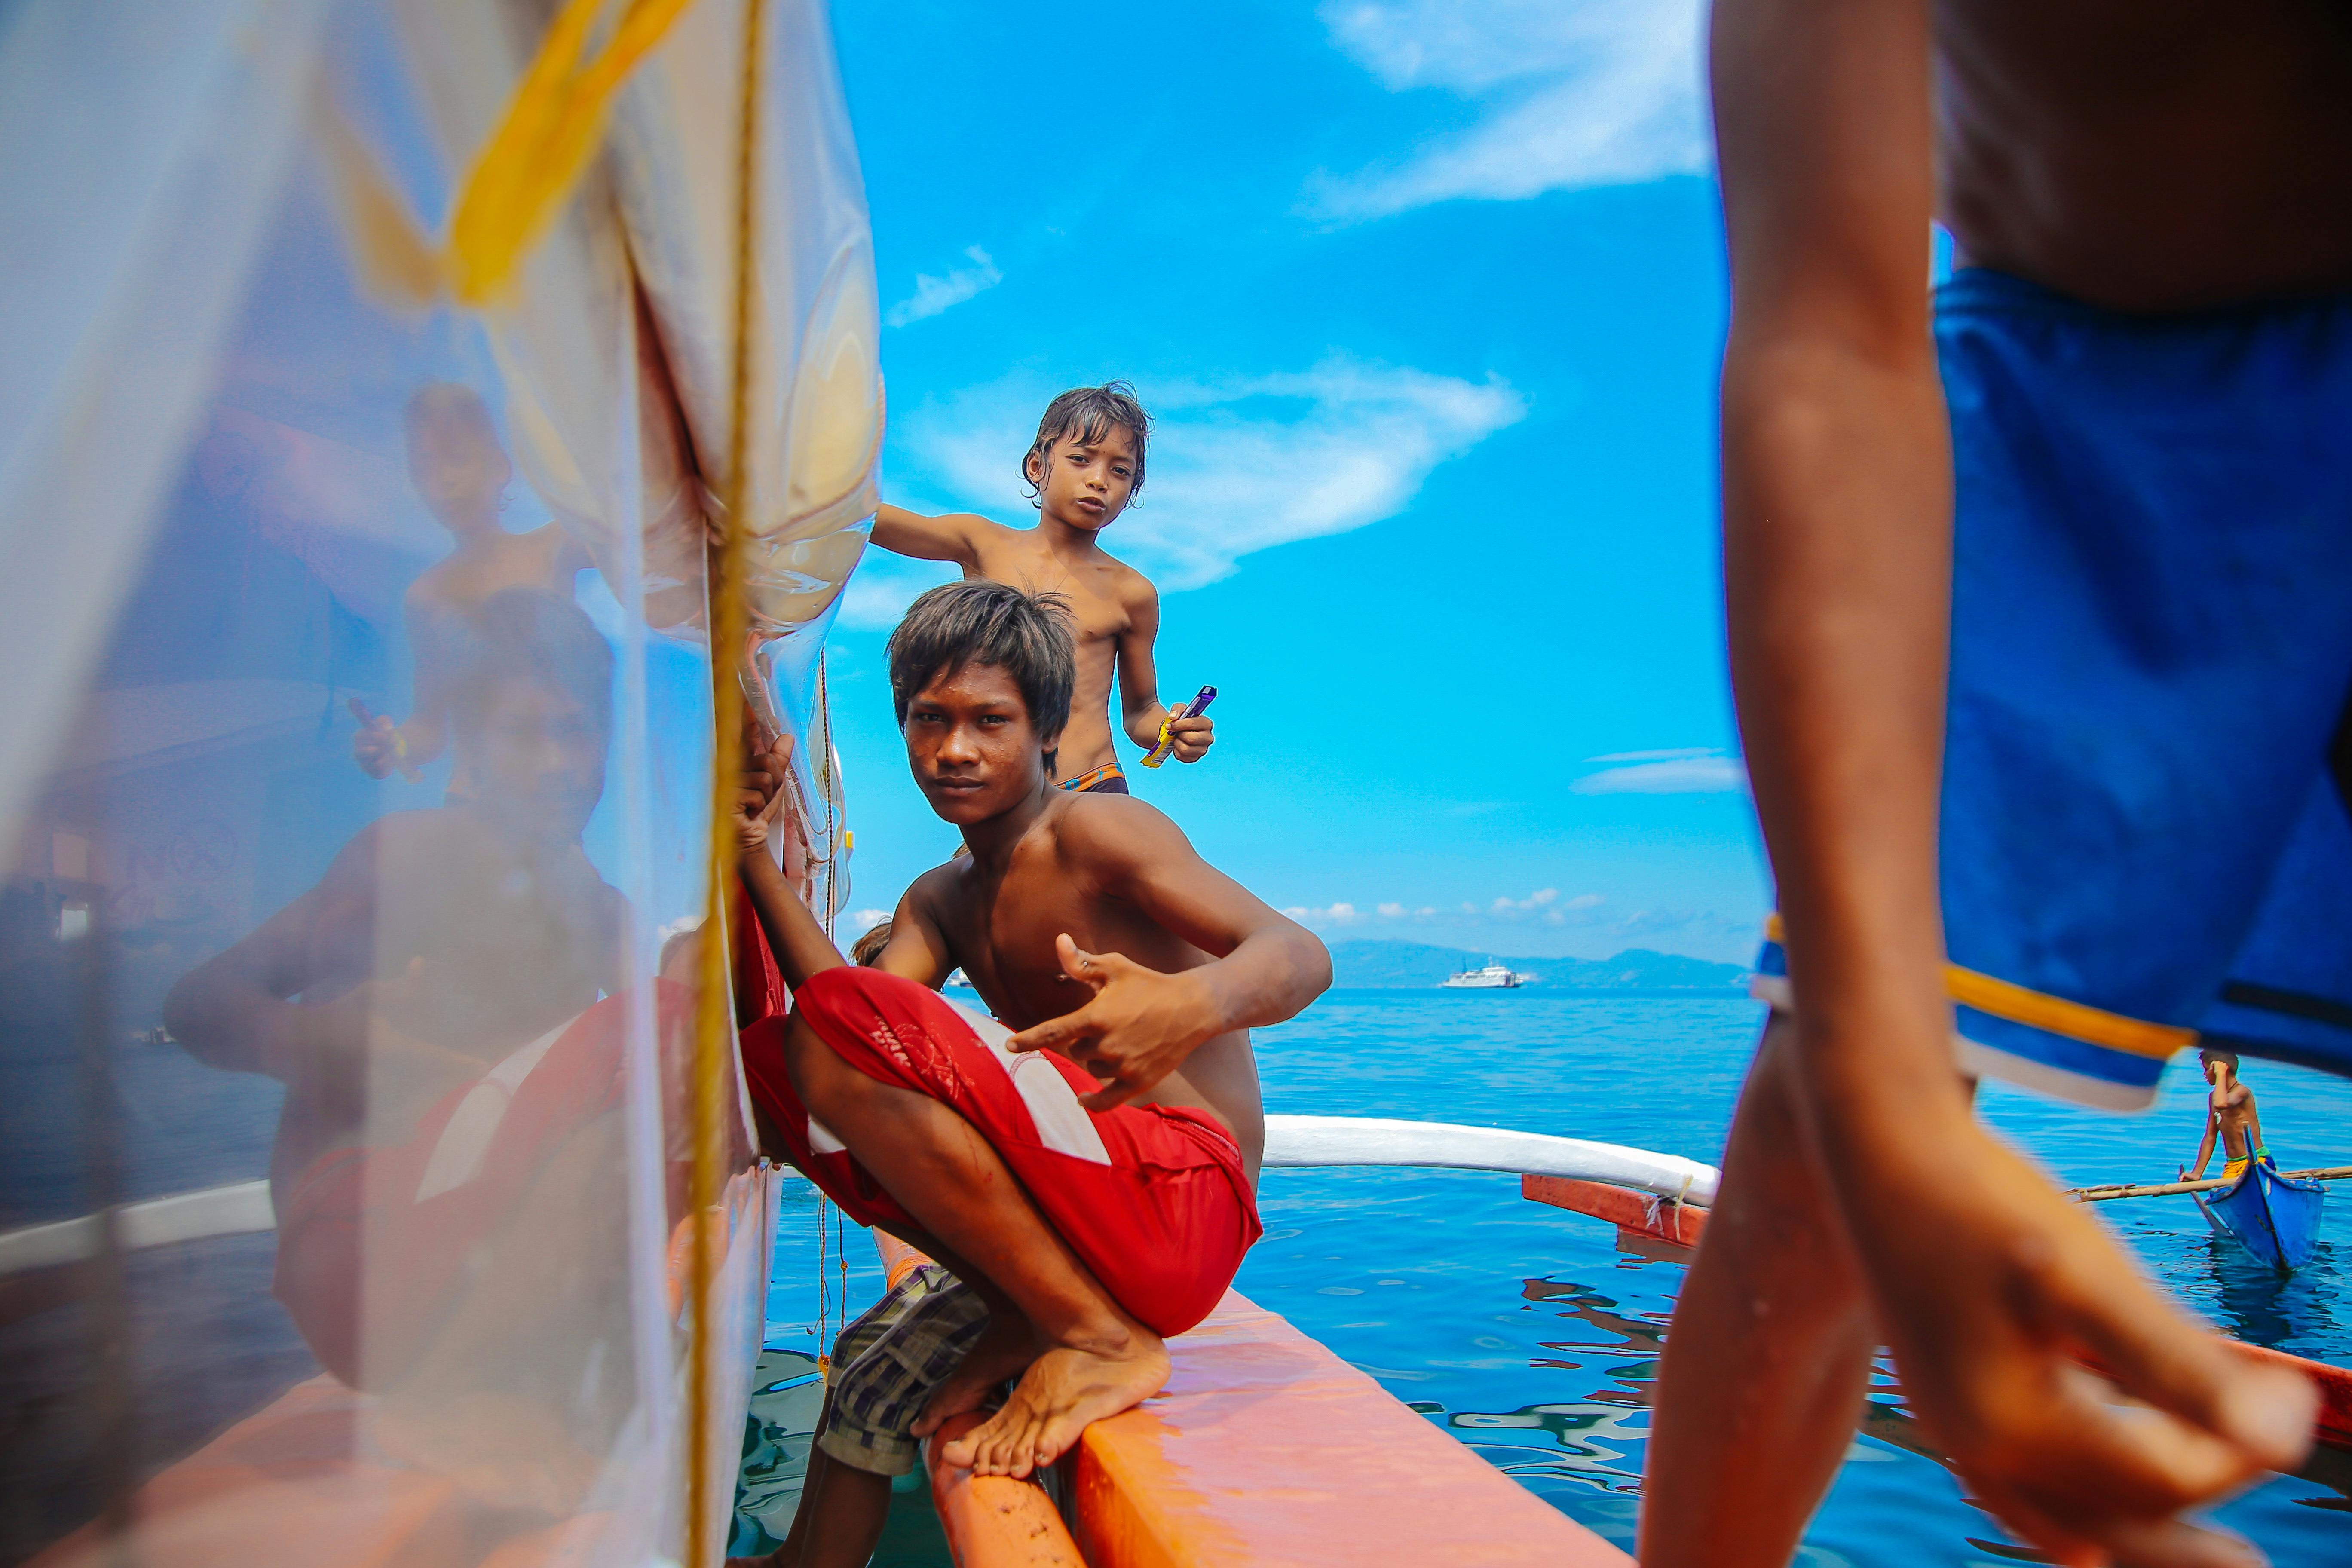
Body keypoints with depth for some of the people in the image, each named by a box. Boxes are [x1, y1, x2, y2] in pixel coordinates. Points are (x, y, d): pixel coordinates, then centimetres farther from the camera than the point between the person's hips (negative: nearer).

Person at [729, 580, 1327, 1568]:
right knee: (764, 1063, 9)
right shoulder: (938, 902, 17)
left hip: (1187, 1198, -8)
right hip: (1070, 1226, 8)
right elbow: (847, 1034, -2)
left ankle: (1100, 1338, -12)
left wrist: (1196, 1001, -42)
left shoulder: (1095, 830, -6)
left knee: (842, 1024, -22)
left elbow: (1301, 957, -19)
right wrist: (752, 854, -7)